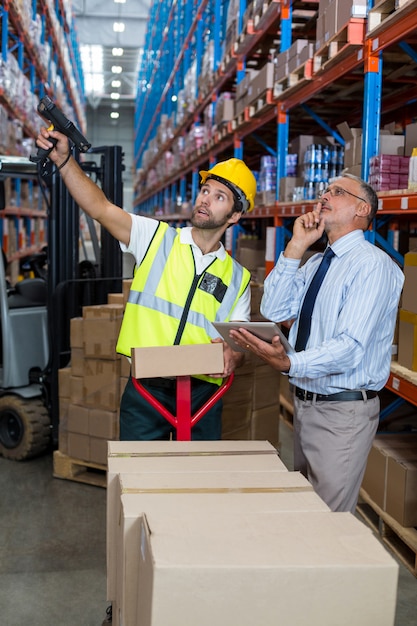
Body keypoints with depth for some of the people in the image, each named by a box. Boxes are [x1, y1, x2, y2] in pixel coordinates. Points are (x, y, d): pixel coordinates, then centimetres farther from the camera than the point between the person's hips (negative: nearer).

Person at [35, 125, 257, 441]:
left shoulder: (238, 277, 8)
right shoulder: (157, 238, 3)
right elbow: (100, 207, -8)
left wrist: (232, 356, -17)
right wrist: (63, 159, -18)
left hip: (202, 395, 2)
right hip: (146, 391, -1)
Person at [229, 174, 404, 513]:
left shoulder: (373, 264, -15)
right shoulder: (315, 263, 12)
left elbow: (350, 347, -25)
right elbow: (274, 310, -1)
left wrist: (289, 363, -40)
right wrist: (295, 247, -6)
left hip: (344, 411, -8)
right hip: (305, 404, 8)